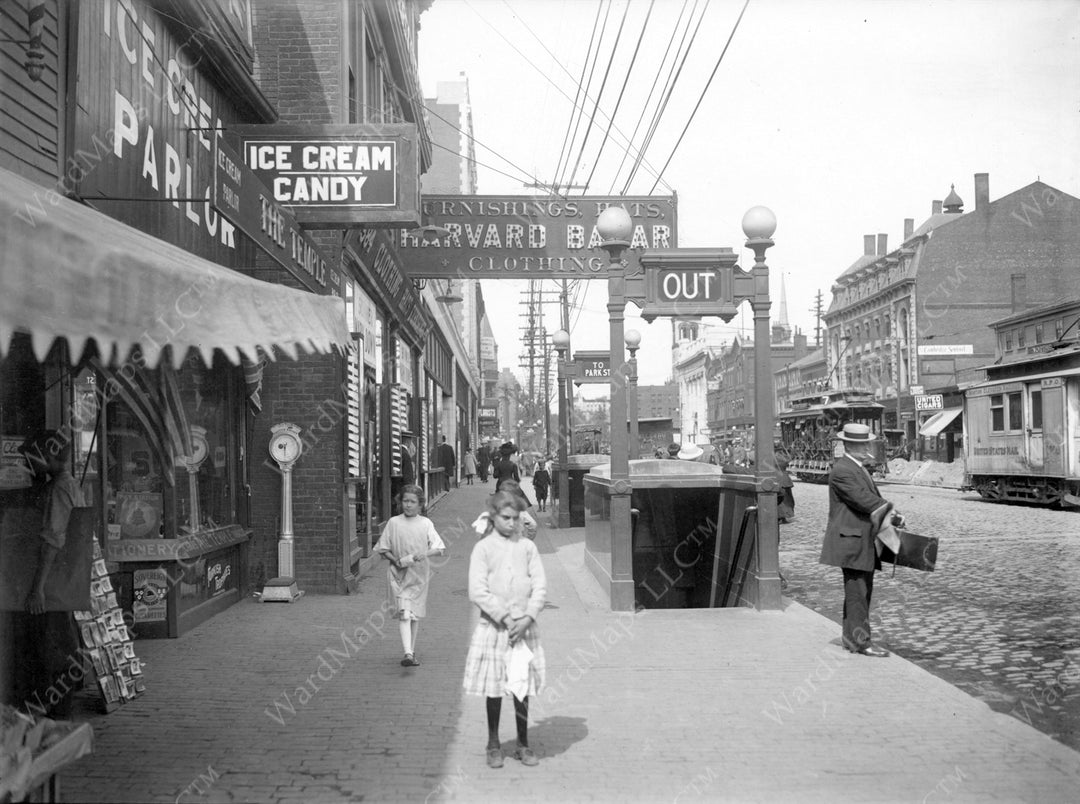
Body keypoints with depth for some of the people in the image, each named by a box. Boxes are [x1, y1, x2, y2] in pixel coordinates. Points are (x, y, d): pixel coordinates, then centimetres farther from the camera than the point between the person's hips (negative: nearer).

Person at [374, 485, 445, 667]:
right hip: (399, 574, -2)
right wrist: (396, 560, -13)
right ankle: (408, 654, -21)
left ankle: (412, 650, 26)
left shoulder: (425, 523, 1)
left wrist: (425, 553, -23)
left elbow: (438, 548, -3)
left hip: (419, 574, 2)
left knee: (416, 614, 12)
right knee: (404, 613, -13)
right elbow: (383, 549, 4)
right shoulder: (394, 523, 0)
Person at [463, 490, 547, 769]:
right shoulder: (483, 548, -4)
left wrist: (527, 618, -11)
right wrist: (505, 618, -14)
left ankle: (523, 745, 21)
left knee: (522, 687, 7)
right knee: (494, 689, 6)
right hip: (494, 627, -2)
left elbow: (540, 586, 1)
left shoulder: (527, 547, 4)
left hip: (524, 627, 2)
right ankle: (493, 745, 21)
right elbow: (477, 591, -10)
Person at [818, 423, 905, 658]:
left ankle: (851, 637, 21)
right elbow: (864, 500, -21)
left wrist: (891, 514, 1)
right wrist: (892, 512, -13)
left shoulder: (860, 468, 18)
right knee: (857, 591, -7)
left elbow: (874, 498, 18)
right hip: (850, 539, -10)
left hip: (864, 540, 10)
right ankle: (860, 640, -3)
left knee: (862, 590, 13)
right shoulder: (841, 471, -16)